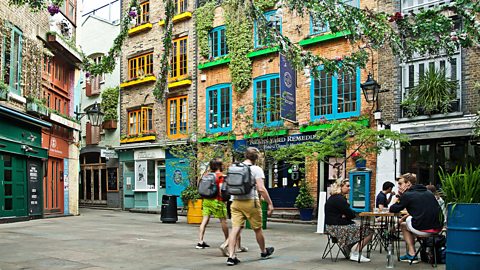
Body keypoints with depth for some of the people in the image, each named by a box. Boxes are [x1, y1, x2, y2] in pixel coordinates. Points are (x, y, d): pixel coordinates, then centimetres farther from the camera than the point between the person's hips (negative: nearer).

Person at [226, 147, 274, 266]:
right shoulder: (256, 169, -8)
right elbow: (261, 189, -15)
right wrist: (270, 203, -11)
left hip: (236, 202, 4)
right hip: (251, 202, -4)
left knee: (235, 228, -1)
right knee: (257, 229, 14)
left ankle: (231, 256, -9)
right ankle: (264, 252, 33)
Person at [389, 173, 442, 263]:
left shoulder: (407, 195, -2)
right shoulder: (429, 193, 18)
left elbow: (392, 209, 4)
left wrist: (398, 195, 14)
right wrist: (406, 216, 28)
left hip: (423, 230, -6)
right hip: (437, 228, 7)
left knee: (403, 224, 24)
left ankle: (411, 254, 18)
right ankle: (410, 254, 31)